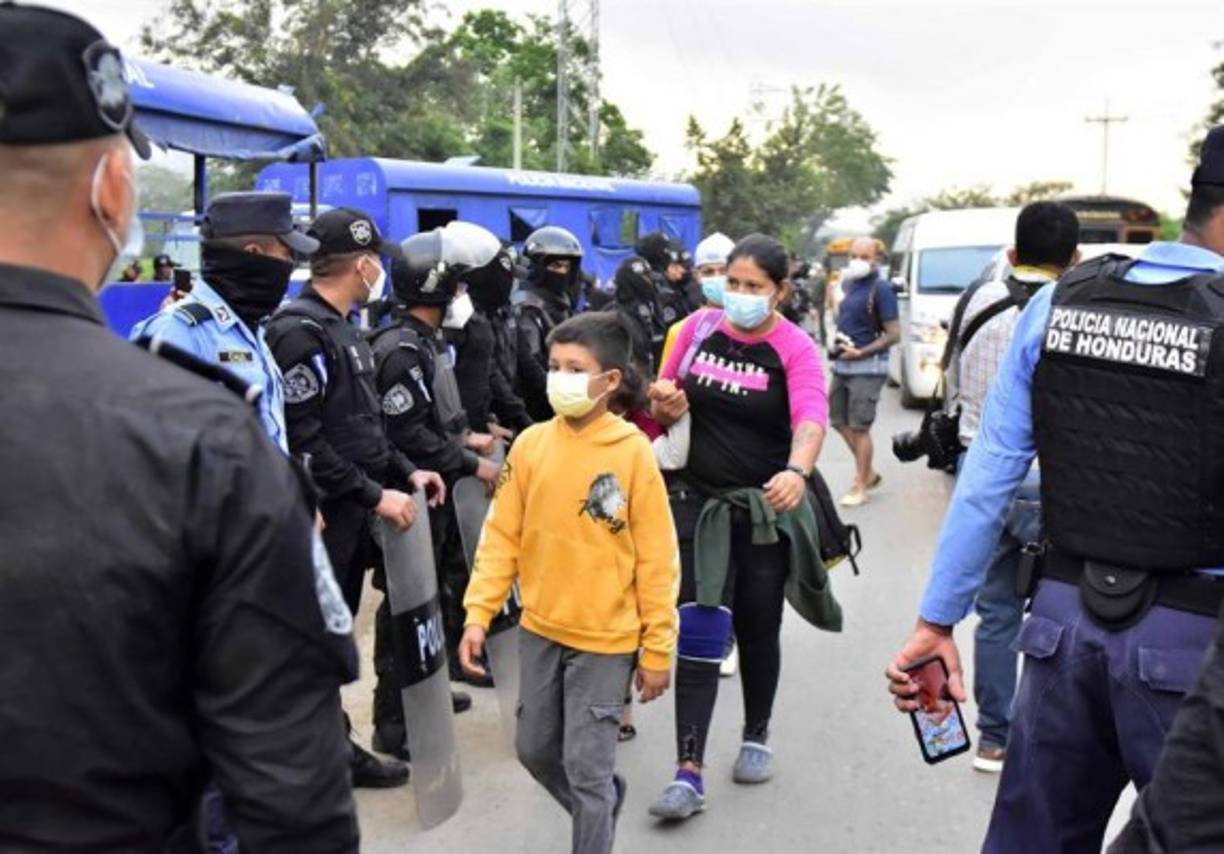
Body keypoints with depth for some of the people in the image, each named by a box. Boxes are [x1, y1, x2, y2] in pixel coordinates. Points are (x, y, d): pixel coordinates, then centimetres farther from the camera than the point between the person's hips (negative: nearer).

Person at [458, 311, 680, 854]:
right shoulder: (530, 444, -4)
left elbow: (656, 558, -10)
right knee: (535, 750, 19)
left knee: (586, 769, 3)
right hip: (539, 630, 5)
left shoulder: (633, 452, -14)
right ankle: (602, 806, 46)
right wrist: (479, 614, -3)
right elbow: (501, 536, 2)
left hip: (605, 639, -5)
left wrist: (657, 648, -7)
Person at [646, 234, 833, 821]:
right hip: (701, 502, 2)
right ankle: (689, 774, 0)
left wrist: (797, 471, -50)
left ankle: (757, 735, 39)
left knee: (758, 630, 13)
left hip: (767, 507, -1)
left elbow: (811, 417, -31)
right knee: (698, 635, -4)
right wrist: (663, 408, -10)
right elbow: (661, 404, 14)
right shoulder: (699, 329, 0)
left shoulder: (796, 350, -11)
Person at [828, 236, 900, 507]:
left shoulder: (880, 288, -13)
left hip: (867, 367, -8)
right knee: (839, 420, 14)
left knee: (860, 427, -4)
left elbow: (894, 334, -16)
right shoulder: (849, 283, 10)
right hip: (842, 364, 8)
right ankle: (868, 472, 29)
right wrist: (837, 343, 11)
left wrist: (861, 352, -21)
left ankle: (860, 487, 7)